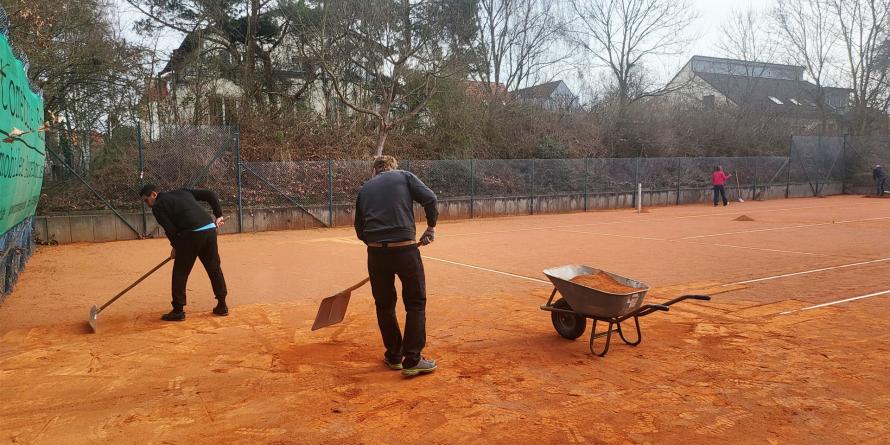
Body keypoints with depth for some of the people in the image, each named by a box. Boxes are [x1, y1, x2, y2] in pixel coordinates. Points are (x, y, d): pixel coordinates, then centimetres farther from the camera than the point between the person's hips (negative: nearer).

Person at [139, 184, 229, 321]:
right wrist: (219, 215, 16)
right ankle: (222, 305, 22)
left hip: (191, 234, -6)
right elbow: (210, 195, 17)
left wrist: (175, 246, 12)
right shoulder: (183, 192, 24)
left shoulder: (157, 206, 7)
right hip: (210, 229, 6)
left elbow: (170, 229, -3)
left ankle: (178, 310, 11)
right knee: (215, 268, 15)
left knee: (180, 272, 8)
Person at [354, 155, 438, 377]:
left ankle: (394, 356, 26)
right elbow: (429, 198, -5)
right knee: (416, 304, 8)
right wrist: (431, 226, 6)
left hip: (376, 252, 3)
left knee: (384, 306, 17)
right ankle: (412, 360, 6)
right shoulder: (404, 176, 10)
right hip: (405, 249, -3)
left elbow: (360, 229, 18)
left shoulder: (364, 189, 19)